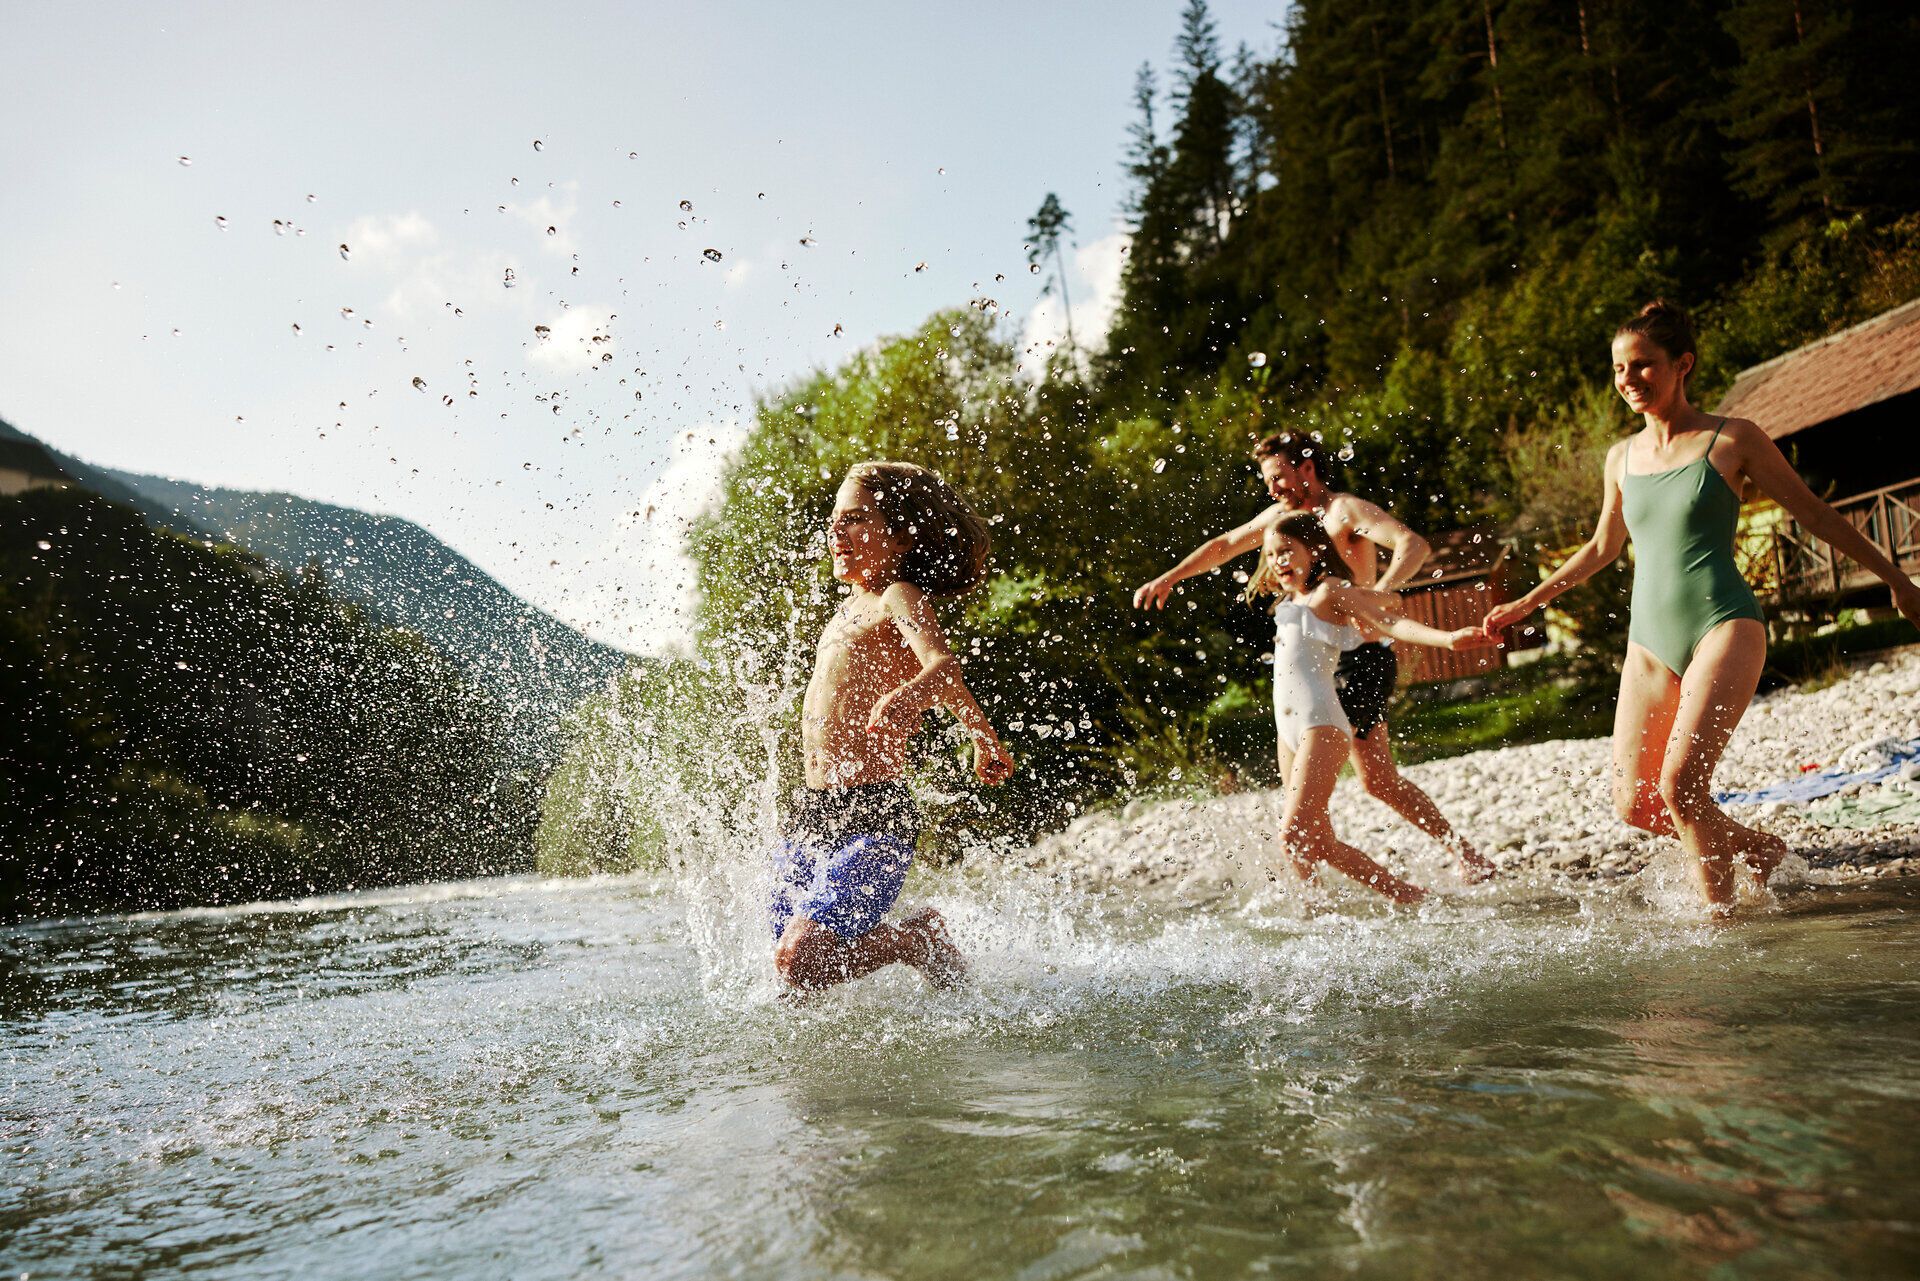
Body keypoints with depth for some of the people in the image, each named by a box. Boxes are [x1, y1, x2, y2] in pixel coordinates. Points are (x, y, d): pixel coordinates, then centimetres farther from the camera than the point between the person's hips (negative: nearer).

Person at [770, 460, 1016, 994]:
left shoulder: (900, 599, -7)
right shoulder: (851, 606, 18)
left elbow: (945, 666, -30)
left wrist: (908, 695, -52)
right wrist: (984, 736, 42)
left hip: (871, 816, -9)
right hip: (812, 812, 9)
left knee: (798, 964, -19)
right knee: (789, 961, 9)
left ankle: (919, 938, 5)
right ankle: (915, 941, 29)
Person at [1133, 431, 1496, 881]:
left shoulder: (1347, 510, -11)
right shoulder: (1282, 514, 13)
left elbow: (1414, 544, -26)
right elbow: (1224, 545, 25)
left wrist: (1378, 592, -43)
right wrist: (1169, 578, 19)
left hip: (1362, 659, -8)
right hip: (1327, 662, 8)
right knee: (1380, 781, 8)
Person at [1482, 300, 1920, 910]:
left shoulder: (1732, 439, -1)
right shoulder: (1622, 456, 11)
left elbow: (1815, 515, 7)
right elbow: (1602, 547, 24)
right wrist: (1526, 603, 26)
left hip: (1724, 626, -5)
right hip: (1649, 641, 5)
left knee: (1681, 784, -21)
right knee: (1633, 802, 1)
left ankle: (1720, 917, -1)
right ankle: (1756, 846, 27)